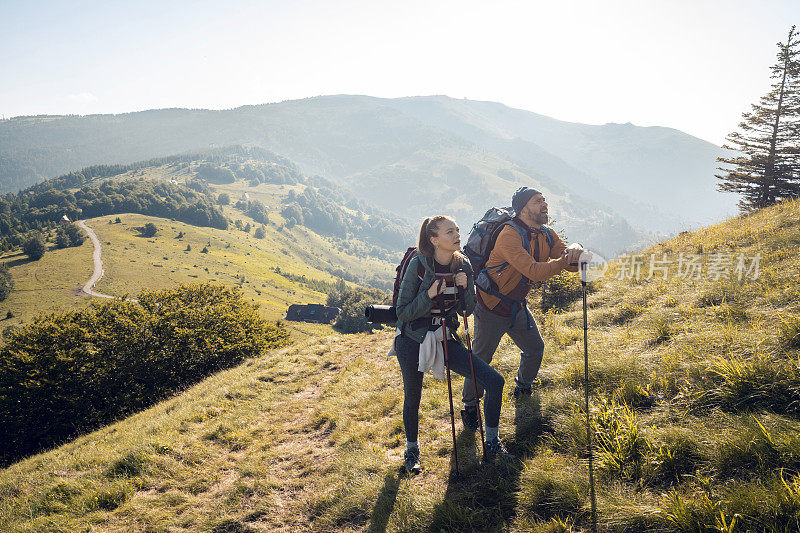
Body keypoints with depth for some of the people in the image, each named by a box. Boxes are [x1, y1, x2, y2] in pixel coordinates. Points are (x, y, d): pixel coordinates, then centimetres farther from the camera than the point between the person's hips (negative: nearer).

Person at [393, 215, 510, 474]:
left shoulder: (462, 265, -3)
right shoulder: (418, 265, -17)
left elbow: (469, 309, 5)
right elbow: (403, 312, -15)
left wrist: (465, 288, -14)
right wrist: (429, 295, -28)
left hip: (446, 340, 4)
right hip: (413, 341, -4)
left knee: (494, 382, -6)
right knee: (412, 399, 11)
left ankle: (492, 444, 12)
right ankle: (411, 450, 39)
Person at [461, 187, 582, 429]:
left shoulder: (546, 235, -2)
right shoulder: (509, 235, -28)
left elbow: (571, 262, -1)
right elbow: (535, 272, -36)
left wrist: (578, 257, -25)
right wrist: (565, 260, -35)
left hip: (518, 308, 8)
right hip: (492, 308, -8)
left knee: (535, 349, 19)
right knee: (481, 359, 1)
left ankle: (523, 388, 46)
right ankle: (470, 407, 19)